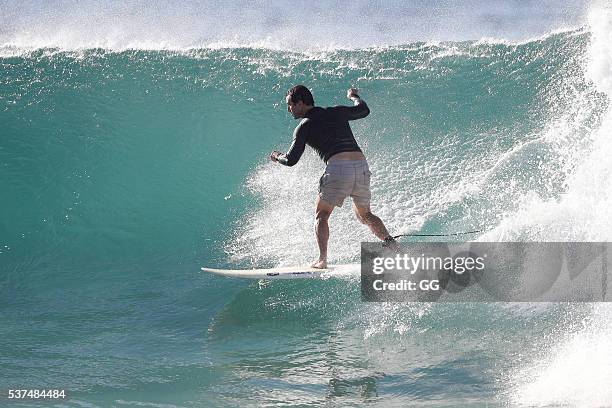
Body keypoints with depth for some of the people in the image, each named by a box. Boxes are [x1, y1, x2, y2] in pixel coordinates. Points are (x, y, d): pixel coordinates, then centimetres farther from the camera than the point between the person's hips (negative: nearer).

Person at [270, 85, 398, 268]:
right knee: (364, 215, 23)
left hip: (338, 168, -5)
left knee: (321, 215, 10)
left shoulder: (304, 127, 7)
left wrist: (277, 156, 29)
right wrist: (354, 96, 57)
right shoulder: (337, 112, 20)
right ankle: (390, 242, 3)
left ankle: (322, 259, -4)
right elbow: (364, 110, 36)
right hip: (361, 165, 5)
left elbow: (291, 160, 7)